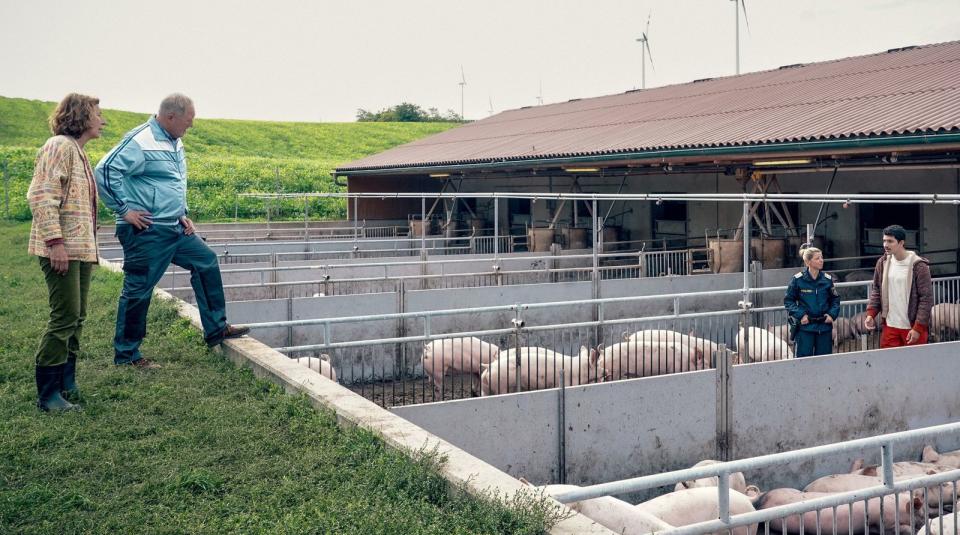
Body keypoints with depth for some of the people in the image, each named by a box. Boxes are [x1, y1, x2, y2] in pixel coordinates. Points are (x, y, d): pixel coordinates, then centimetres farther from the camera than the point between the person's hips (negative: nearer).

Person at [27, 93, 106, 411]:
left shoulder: (77, 151, 20)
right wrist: (55, 241, -24)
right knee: (65, 318, -9)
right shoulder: (60, 146, -10)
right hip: (62, 250, -10)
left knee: (76, 318, 12)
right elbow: (41, 195, -19)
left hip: (81, 250, 10)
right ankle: (47, 395, -1)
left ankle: (67, 385, 21)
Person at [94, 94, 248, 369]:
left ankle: (216, 328, 19)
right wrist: (124, 209, -20)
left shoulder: (174, 143, 13)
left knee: (206, 262, 11)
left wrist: (182, 214, 15)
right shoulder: (141, 141, -17)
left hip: (175, 228, 9)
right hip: (147, 232, -9)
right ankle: (126, 354, 11)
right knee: (138, 290, -1)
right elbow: (105, 171, -25)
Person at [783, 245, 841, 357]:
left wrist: (832, 314, -3)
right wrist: (800, 315, -12)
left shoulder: (827, 279, 2)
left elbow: (835, 299, 13)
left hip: (824, 327, 3)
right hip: (805, 327, -3)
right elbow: (788, 300, -1)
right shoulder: (798, 279, -7)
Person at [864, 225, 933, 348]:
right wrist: (871, 313, 0)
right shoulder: (882, 263, 4)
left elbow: (926, 298, -11)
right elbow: (876, 291, 13)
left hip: (913, 327, -5)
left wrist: (918, 328, -15)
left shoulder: (918, 266, -12)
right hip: (889, 327, 5)